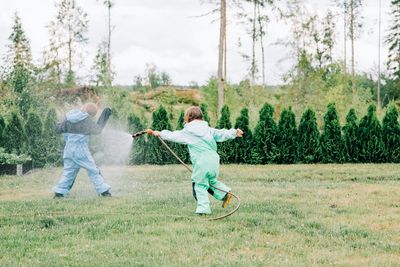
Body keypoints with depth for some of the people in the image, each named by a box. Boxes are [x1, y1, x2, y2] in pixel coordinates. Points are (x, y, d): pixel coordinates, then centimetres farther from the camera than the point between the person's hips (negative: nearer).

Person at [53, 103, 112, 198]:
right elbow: (97, 129, -2)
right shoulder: (86, 120, -12)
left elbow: (59, 129, 7)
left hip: (69, 149, 5)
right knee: (93, 171, 4)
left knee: (68, 171, 13)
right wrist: (104, 116, 6)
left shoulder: (68, 118, 3)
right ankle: (103, 191, 5)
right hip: (81, 150, -5)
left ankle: (59, 192, 6)